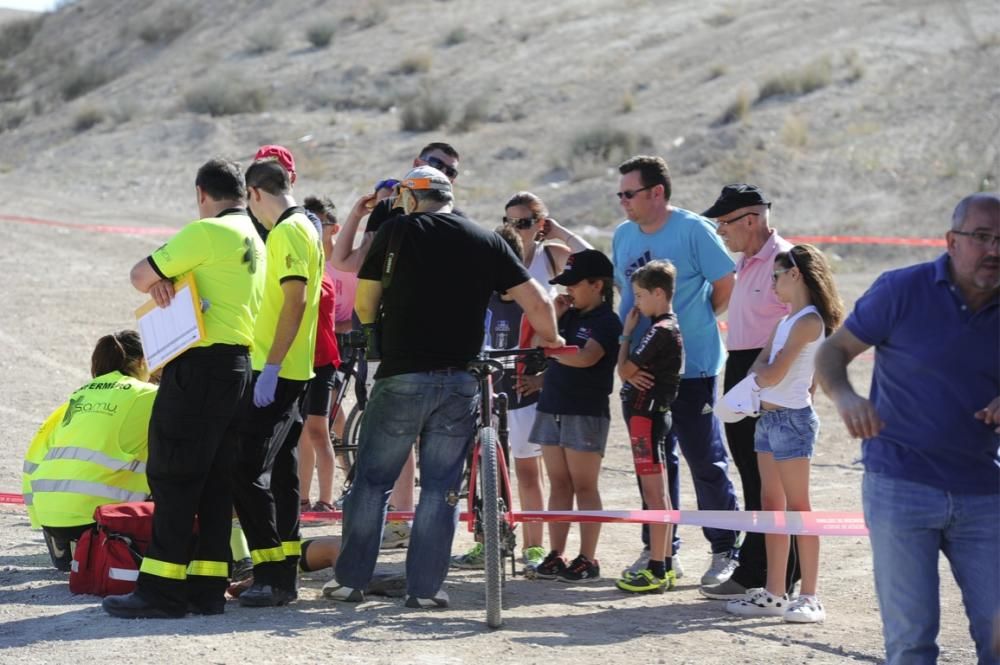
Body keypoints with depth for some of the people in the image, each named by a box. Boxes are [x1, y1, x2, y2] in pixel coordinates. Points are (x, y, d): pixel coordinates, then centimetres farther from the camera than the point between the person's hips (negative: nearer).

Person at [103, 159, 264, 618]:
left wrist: (156, 274, 12)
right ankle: (207, 588, 10)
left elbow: (141, 277, -9)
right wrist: (167, 274, 3)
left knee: (173, 478, -6)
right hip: (238, 365, 9)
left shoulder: (207, 232, -11)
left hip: (201, 366, -9)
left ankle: (161, 590, -7)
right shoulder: (255, 241, 18)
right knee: (216, 483, 10)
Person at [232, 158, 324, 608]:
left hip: (276, 372, -11)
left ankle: (271, 575, -13)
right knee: (280, 471, 12)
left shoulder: (287, 232, -14)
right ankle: (284, 574, 15)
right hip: (289, 370, 11)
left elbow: (295, 301, -22)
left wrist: (270, 367, -24)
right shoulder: (304, 228, 17)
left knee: (248, 472, -13)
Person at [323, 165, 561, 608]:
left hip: (401, 376, -2)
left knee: (372, 481, 9)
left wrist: (374, 332, 26)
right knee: (441, 487, 8)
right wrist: (550, 339, 21)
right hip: (459, 382, 2)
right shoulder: (486, 242, 7)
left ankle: (350, 580, 11)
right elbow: (537, 302, 3)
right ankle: (425, 588, 7)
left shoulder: (398, 230, 1)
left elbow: (365, 302, 6)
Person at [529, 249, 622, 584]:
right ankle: (555, 555, 10)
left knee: (584, 486, -4)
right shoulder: (570, 315, 14)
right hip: (552, 408, 7)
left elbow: (585, 357, -24)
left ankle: (587, 560, -1)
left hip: (586, 414, -7)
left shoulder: (607, 322, -8)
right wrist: (554, 316, 2)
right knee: (558, 484, 8)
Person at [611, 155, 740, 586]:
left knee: (705, 461, -2)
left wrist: (692, 323, 2)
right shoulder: (623, 235, 9)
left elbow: (725, 285, -7)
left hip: (691, 368, -6)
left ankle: (726, 551, 6)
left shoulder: (693, 229, -10)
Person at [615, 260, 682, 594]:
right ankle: (665, 566, 18)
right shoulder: (669, 326, 13)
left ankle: (657, 571, -9)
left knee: (654, 492, -9)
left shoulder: (660, 331, -17)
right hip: (653, 412, 10)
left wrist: (626, 333, -4)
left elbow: (624, 370, -14)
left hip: (646, 413, -10)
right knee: (658, 493, 13)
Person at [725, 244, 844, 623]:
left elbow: (772, 375, -17)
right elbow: (758, 370, 11)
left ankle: (809, 598, -5)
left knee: (797, 507, -7)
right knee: (771, 506, 10)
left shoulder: (808, 321, -13)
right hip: (769, 417, 9)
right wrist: (763, 372, -9)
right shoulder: (787, 319, 15)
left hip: (792, 418, -9)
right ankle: (774, 594, 14)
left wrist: (761, 370, 2)